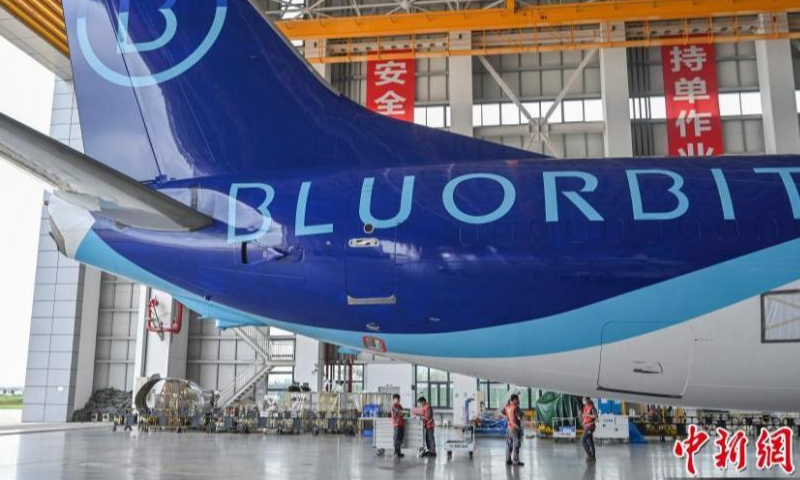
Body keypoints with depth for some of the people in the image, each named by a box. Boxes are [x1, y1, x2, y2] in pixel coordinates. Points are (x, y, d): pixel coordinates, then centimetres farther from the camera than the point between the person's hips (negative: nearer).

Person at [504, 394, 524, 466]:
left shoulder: (507, 407, 5)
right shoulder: (515, 407, -18)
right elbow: (519, 418, -24)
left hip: (509, 428, 8)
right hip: (515, 428, -8)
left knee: (509, 445, 14)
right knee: (516, 445, -1)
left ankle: (508, 460, 20)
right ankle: (515, 462, 2)